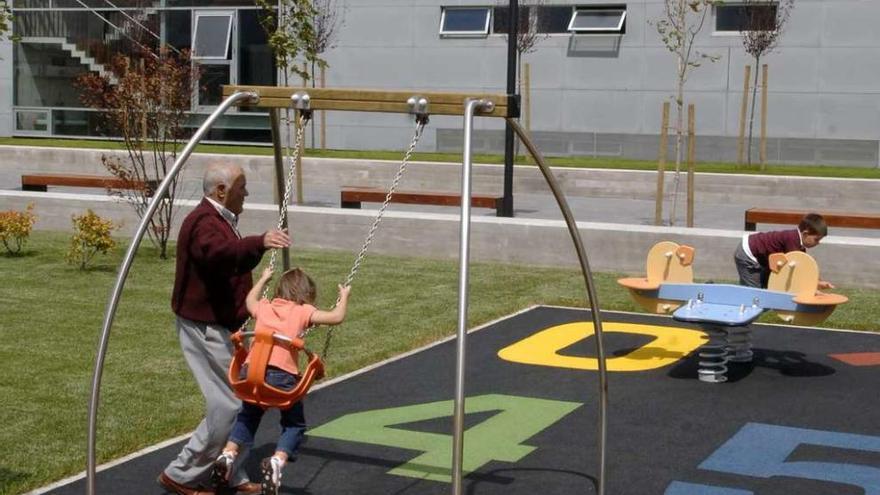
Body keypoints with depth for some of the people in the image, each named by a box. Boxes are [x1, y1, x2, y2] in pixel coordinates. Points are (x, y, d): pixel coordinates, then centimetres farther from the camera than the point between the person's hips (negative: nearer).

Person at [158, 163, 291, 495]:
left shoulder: (219, 220, 16)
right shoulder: (203, 222, -19)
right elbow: (217, 253, -42)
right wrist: (259, 243, -54)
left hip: (217, 326, 11)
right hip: (204, 327, -11)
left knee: (231, 401, 14)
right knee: (229, 405, -11)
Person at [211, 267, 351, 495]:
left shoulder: (264, 307, 22)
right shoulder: (303, 312, 9)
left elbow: (250, 300, 45)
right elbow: (336, 317, 4)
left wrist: (263, 279, 58)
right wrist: (343, 296, 21)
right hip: (281, 375, -4)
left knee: (248, 416, 29)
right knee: (294, 424, 14)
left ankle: (228, 455, 12)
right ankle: (276, 462, -9)